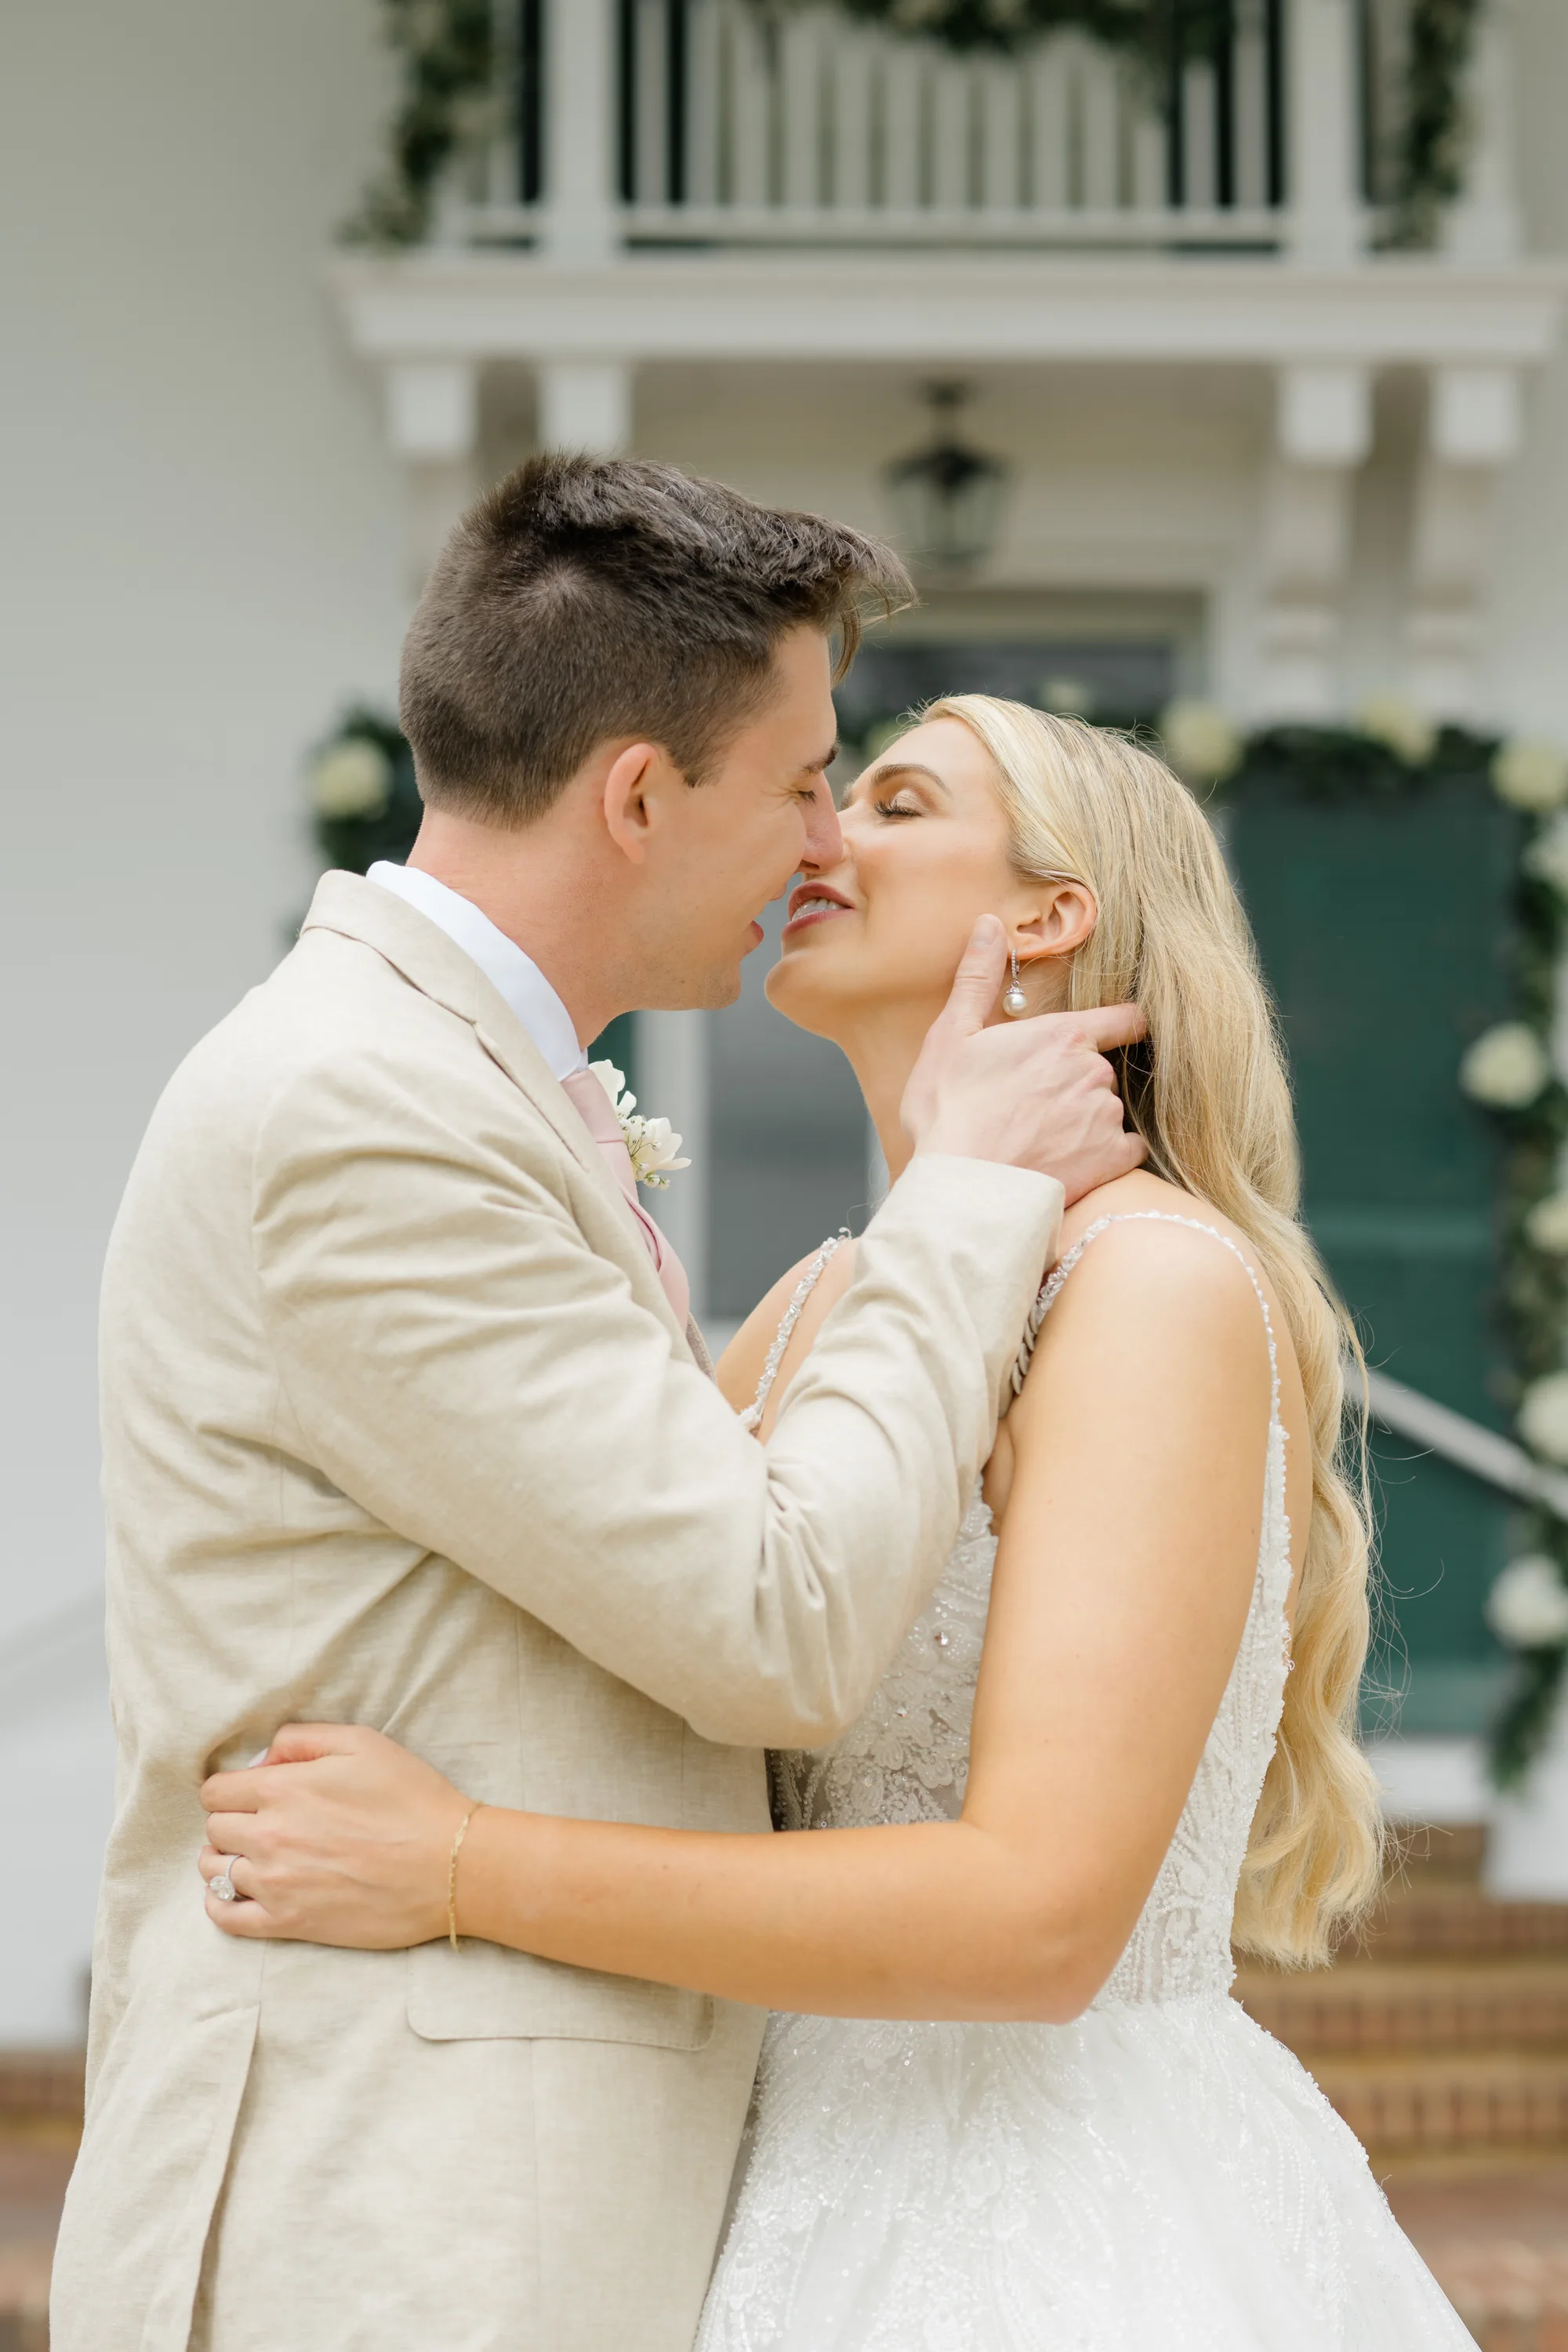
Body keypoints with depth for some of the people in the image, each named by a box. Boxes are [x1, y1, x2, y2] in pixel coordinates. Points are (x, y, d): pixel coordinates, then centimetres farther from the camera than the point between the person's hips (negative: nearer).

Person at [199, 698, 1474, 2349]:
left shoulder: (1164, 1282, -16)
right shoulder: (827, 1302, 8)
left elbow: (1044, 1911, -25)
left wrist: (456, 1873, -23)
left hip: (1076, 2220, -7)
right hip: (830, 2202, 7)